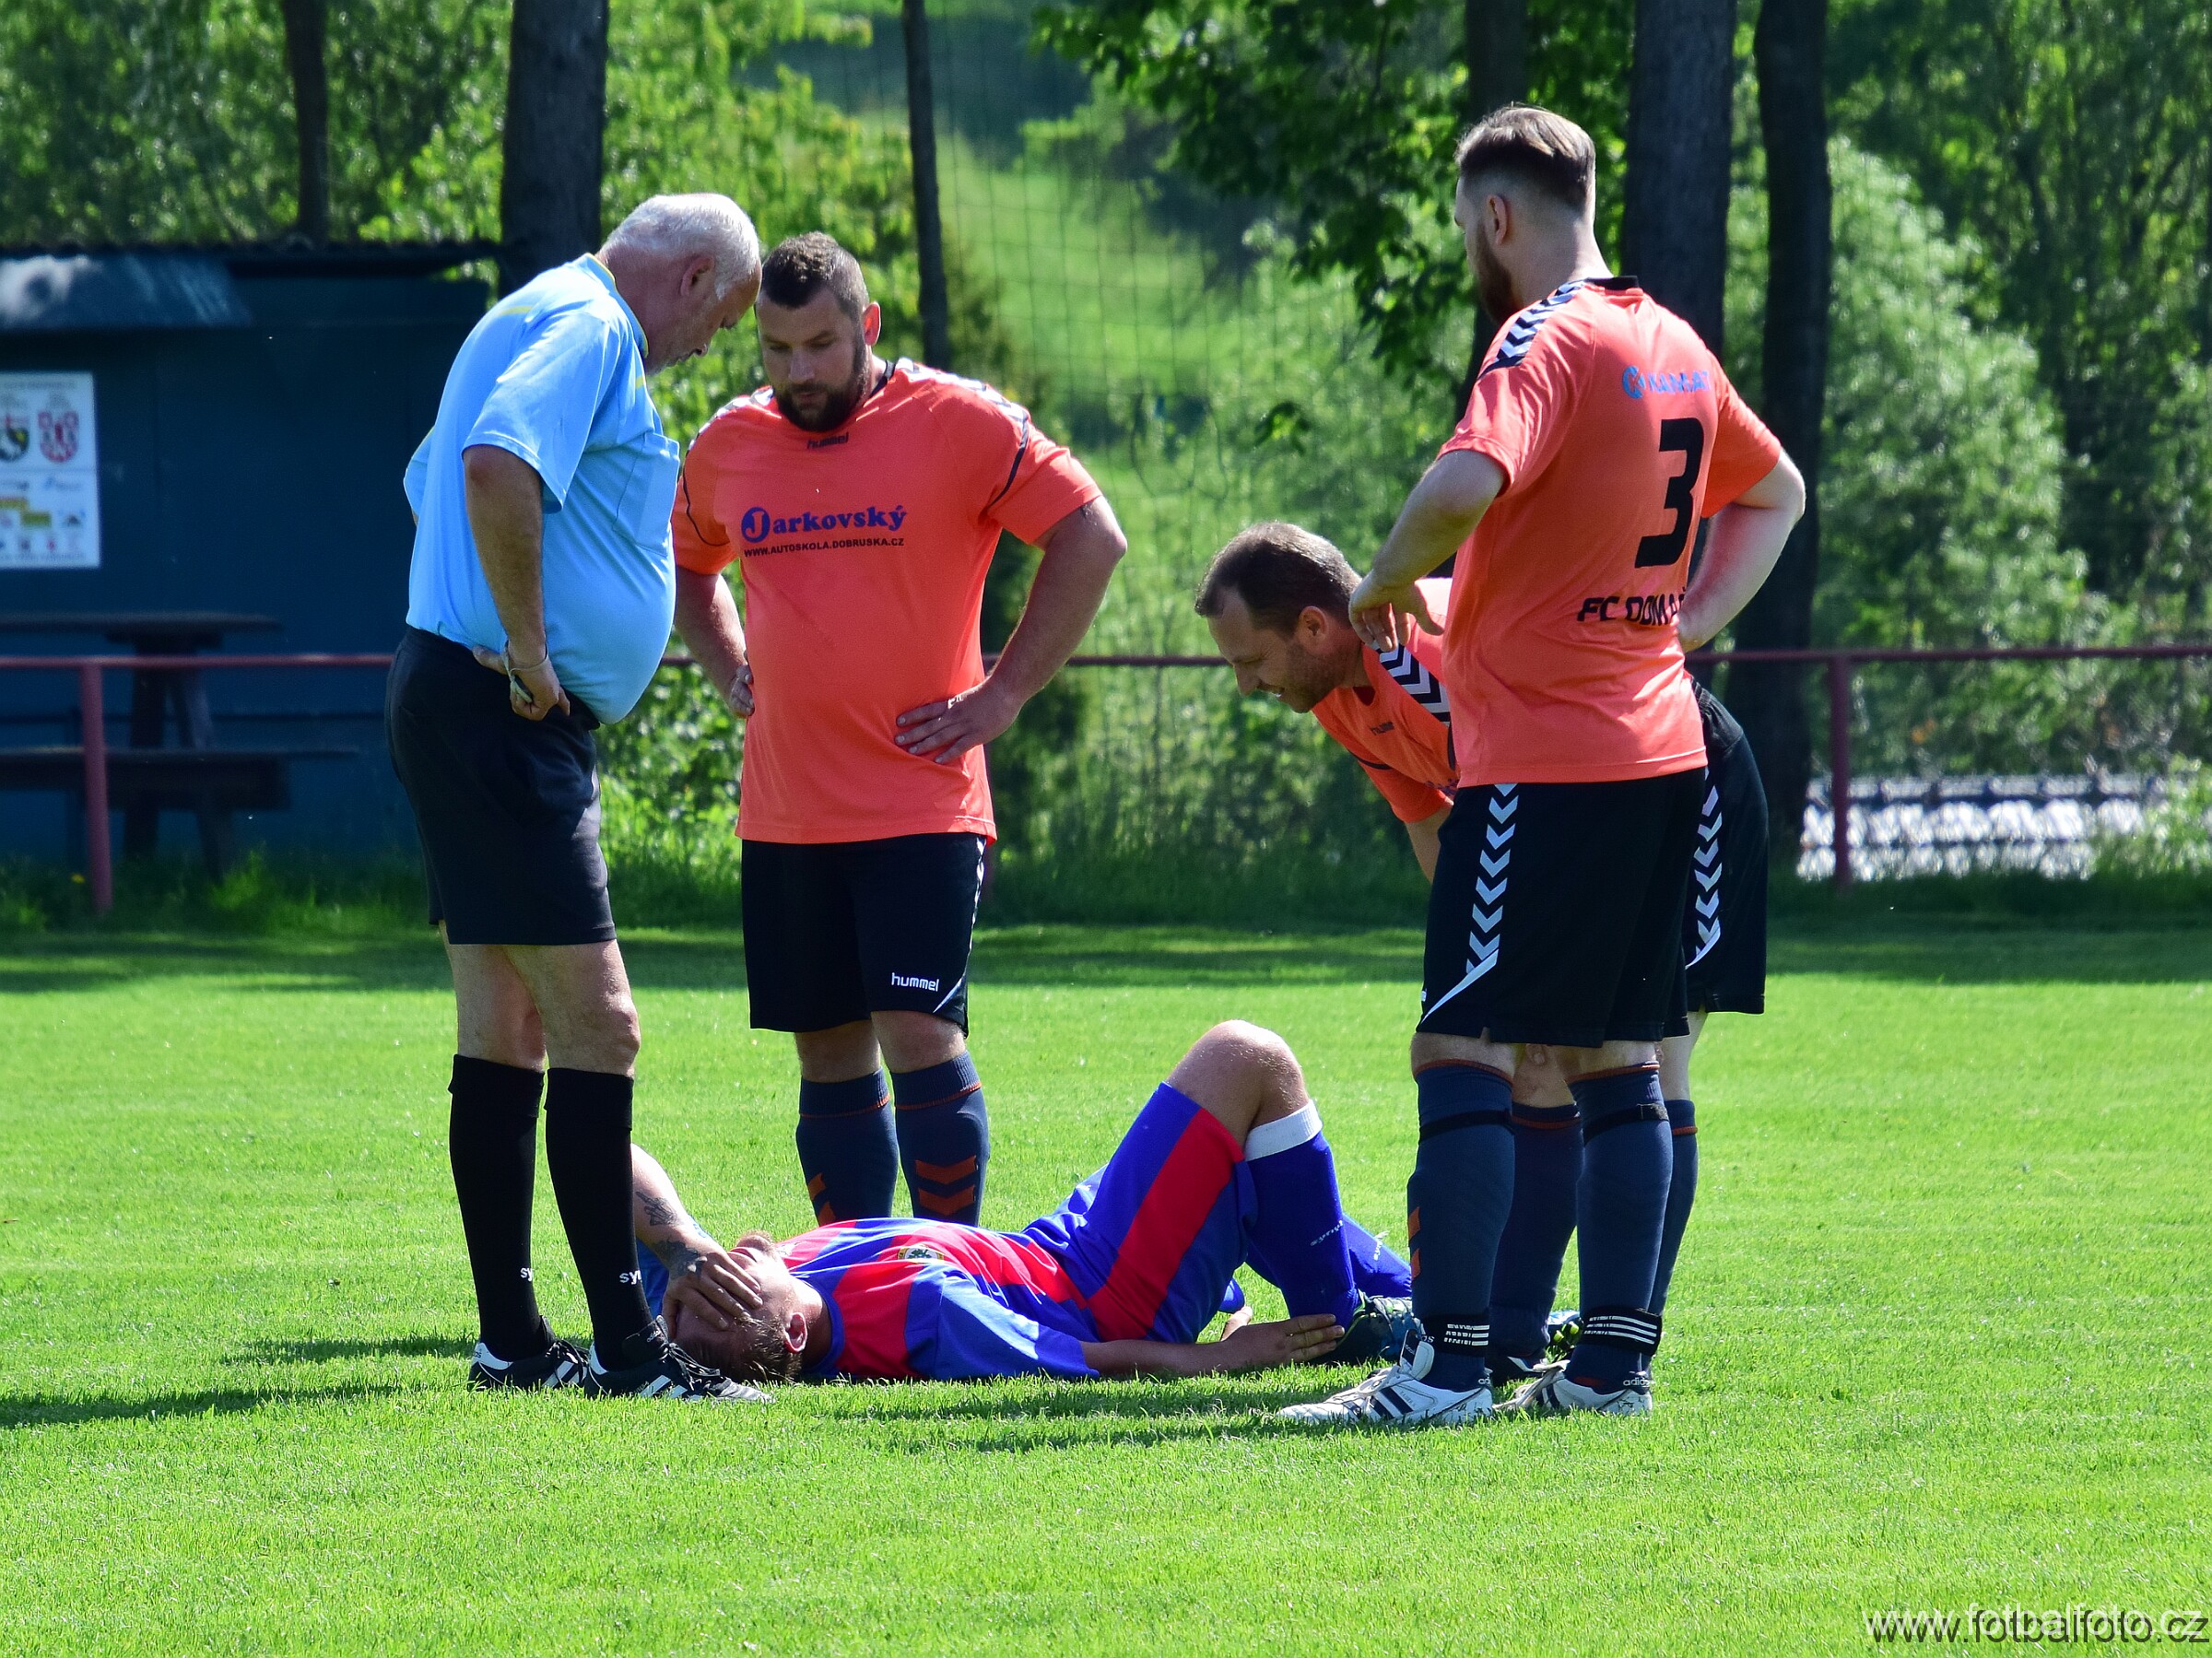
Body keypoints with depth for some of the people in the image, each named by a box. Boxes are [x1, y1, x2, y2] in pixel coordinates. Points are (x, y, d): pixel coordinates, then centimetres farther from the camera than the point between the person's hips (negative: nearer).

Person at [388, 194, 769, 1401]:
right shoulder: (588, 329, -11)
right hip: (502, 712, -11)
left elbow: (439, 481, 34)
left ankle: (512, 1340, 15)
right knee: (595, 1023, -11)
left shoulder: (552, 323, 22)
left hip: (467, 706, 11)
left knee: (507, 1032, 12)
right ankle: (626, 1346, -13)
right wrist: (528, 652, -22)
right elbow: (498, 465, -30)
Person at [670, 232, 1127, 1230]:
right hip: (783, 812, 5)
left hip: (922, 804, -5)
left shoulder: (959, 424, -5)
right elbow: (687, 564, 29)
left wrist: (1004, 694, -7)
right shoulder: (727, 447, 9)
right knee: (829, 1060, 7)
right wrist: (731, 672, 12)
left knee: (920, 1037, -12)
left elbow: (1092, 540, -5)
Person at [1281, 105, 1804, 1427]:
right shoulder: (1675, 347, 13)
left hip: (1542, 763, -8)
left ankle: (1449, 1365, -10)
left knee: (1464, 1051, -6)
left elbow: (1468, 484, -32)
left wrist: (1387, 585, -13)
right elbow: (1776, 493, 29)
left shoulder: (1547, 341, -13)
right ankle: (1615, 1357, 11)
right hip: (1660, 749, 8)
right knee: (1615, 1059, 11)